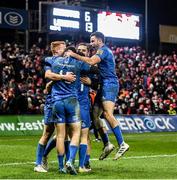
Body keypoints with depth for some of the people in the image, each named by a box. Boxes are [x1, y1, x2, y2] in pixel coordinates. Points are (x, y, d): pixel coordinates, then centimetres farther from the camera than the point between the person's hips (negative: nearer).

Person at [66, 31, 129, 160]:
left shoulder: (103, 50, -9)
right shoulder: (105, 51, 24)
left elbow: (91, 61, -26)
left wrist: (74, 55, -22)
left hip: (109, 84, -10)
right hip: (106, 85, 10)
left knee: (108, 114, -18)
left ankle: (122, 144, -19)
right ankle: (107, 144, 7)